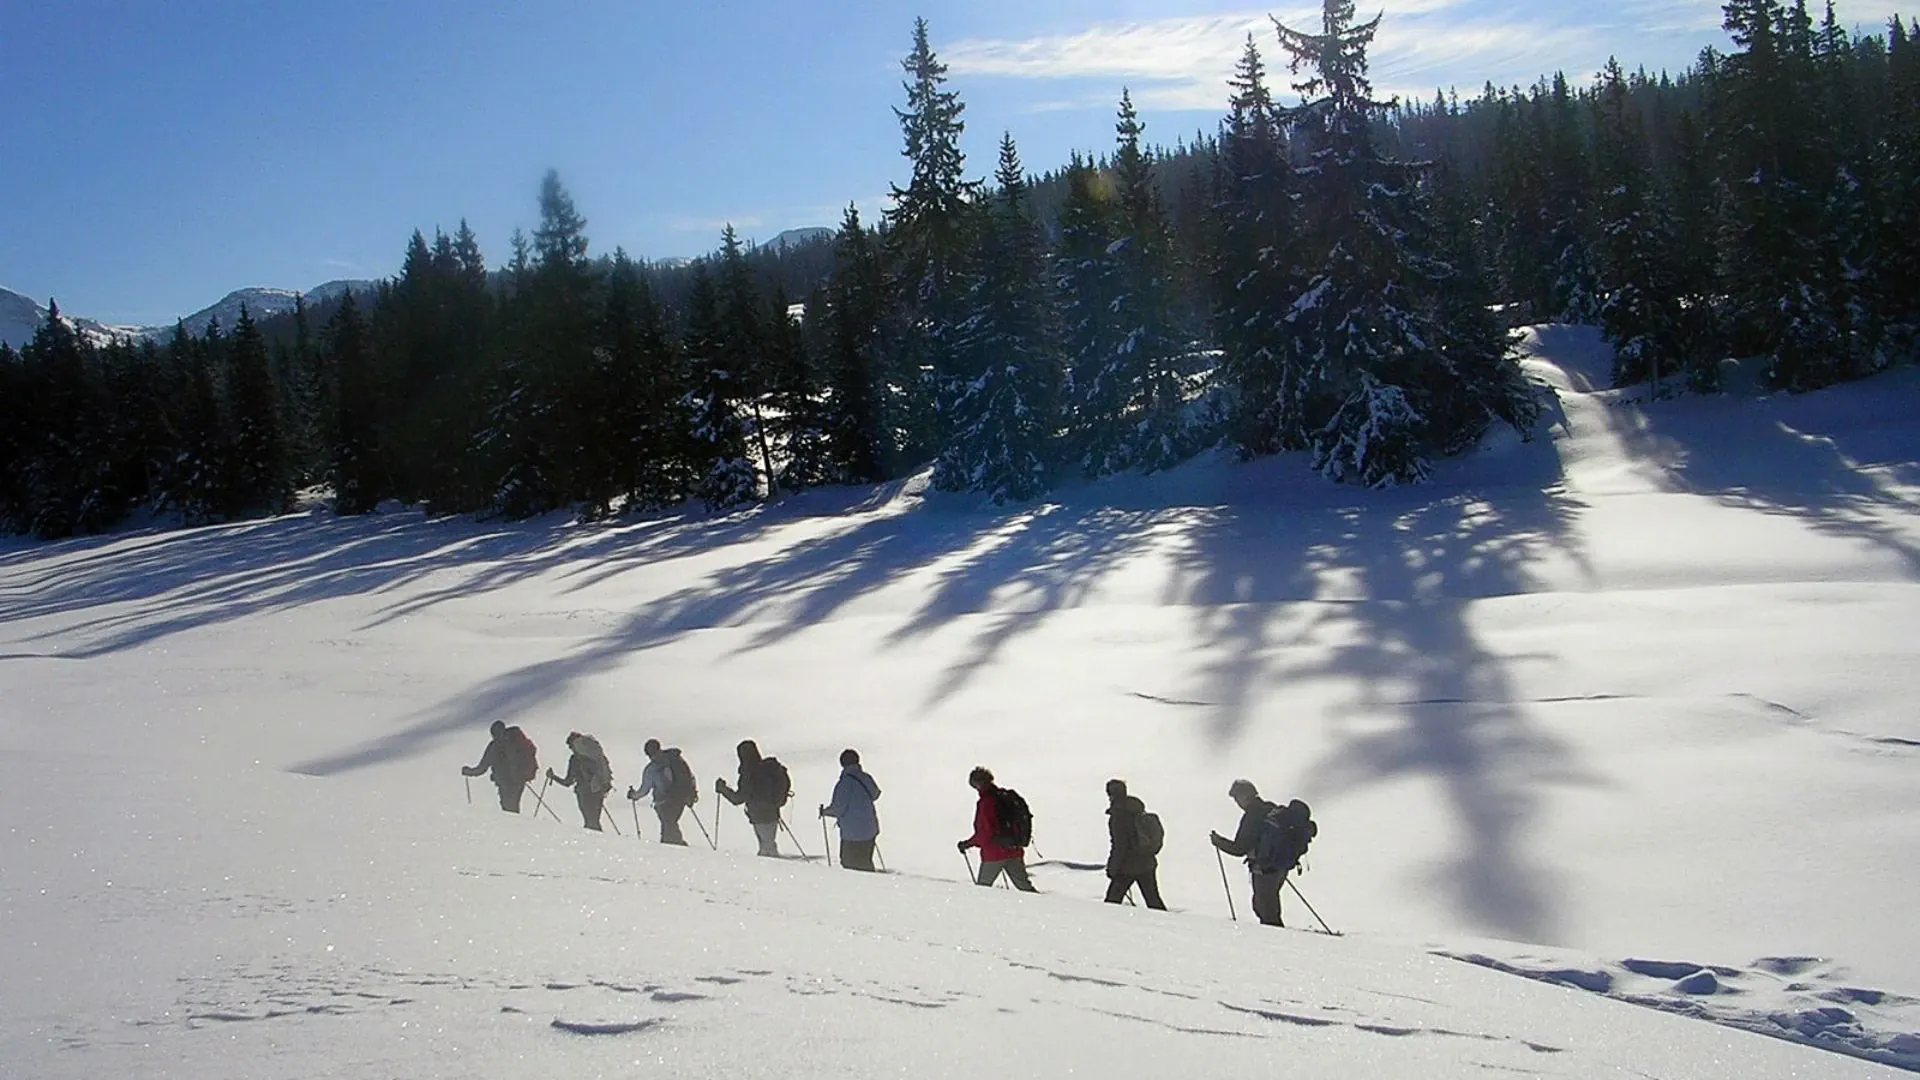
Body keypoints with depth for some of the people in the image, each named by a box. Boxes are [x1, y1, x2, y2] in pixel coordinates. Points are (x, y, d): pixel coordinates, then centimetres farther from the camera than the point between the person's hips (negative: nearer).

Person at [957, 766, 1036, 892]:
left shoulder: (986, 802, -17)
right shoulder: (1009, 797, 6)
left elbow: (985, 833, -19)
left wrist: (967, 844, -8)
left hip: (994, 854, -6)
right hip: (1015, 851, 7)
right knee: (1024, 885, 11)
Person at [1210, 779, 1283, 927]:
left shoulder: (1251, 817, -19)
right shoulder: (1272, 809, 6)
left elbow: (1239, 848, -17)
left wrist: (1218, 841, -3)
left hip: (1264, 869, -8)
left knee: (1266, 910, 3)